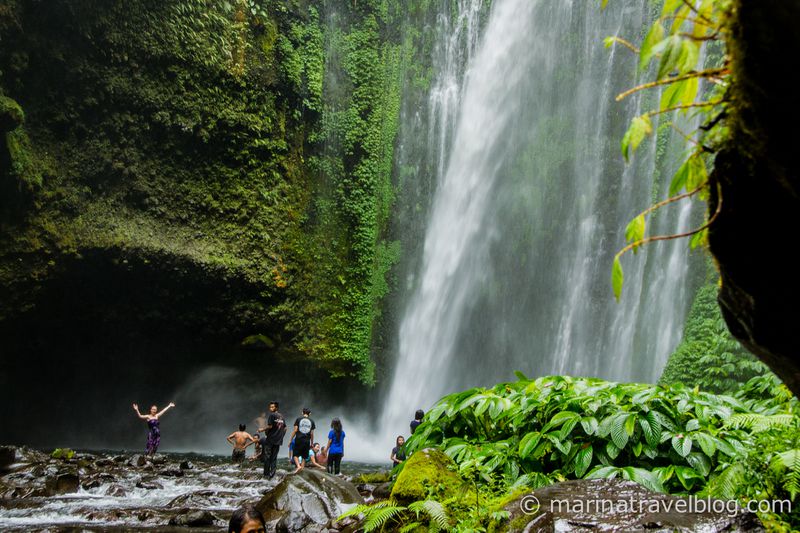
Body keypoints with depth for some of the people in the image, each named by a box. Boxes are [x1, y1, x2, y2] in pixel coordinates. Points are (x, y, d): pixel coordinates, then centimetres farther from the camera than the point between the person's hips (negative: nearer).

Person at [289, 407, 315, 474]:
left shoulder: (298, 419, 2)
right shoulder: (311, 421, 7)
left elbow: (295, 430, -3)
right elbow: (312, 433, 7)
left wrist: (291, 439, 3)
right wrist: (312, 443, 14)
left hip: (298, 440, -2)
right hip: (307, 441, 2)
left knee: (296, 455, 7)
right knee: (304, 457, 9)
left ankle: (298, 466, -15)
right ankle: (302, 470, 6)